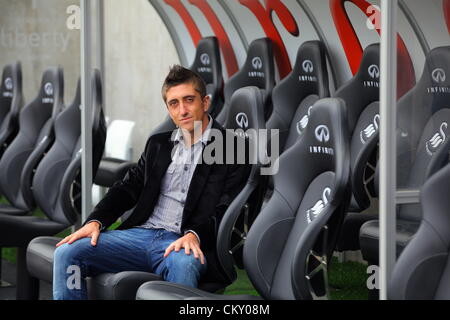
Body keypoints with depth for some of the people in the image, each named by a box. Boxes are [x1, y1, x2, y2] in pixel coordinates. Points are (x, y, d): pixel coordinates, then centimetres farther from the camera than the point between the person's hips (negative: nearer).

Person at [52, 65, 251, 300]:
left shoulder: (233, 149, 4)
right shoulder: (158, 144, 23)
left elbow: (226, 210, -5)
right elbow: (128, 188, 18)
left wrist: (194, 235, -24)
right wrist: (95, 222, -1)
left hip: (186, 243, -5)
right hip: (140, 234, 6)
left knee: (182, 264, -42)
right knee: (67, 252, -16)